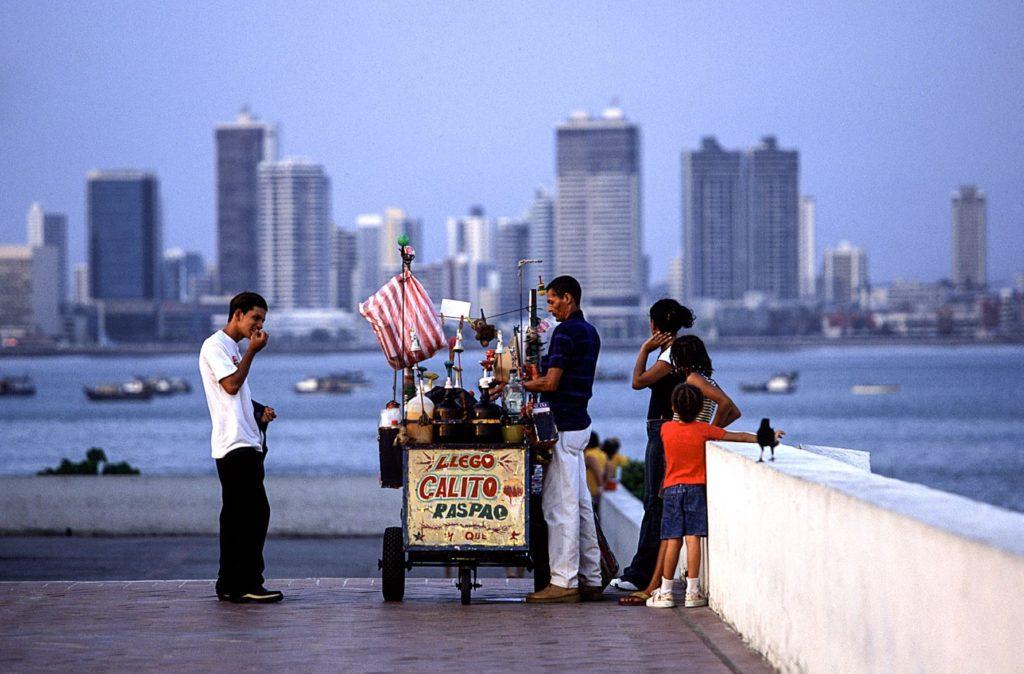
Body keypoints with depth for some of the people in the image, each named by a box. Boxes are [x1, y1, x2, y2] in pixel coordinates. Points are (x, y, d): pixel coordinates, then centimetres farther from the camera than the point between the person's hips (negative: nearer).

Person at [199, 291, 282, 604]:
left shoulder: (233, 348, 24)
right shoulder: (215, 345, -6)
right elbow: (231, 384, -16)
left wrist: (260, 411, 14)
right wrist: (252, 351, -9)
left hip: (245, 443, 10)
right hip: (235, 444, -10)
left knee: (237, 516, 10)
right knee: (255, 512, -13)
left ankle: (230, 585, 12)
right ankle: (247, 584, -13)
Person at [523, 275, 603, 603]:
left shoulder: (565, 332, -14)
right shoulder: (589, 332, 16)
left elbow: (551, 383, -18)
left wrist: (518, 385, -3)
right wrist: (535, 376, 15)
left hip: (563, 426, -10)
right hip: (579, 422, 10)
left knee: (560, 506, -9)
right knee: (581, 504, 12)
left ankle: (563, 581, -9)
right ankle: (591, 579, 15)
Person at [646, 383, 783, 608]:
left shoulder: (666, 429, 0)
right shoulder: (704, 430, -4)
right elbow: (739, 437, 2)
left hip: (672, 488, 1)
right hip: (696, 488, -1)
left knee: (672, 540, 1)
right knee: (693, 538, -4)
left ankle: (665, 592, 2)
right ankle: (692, 591, -6)